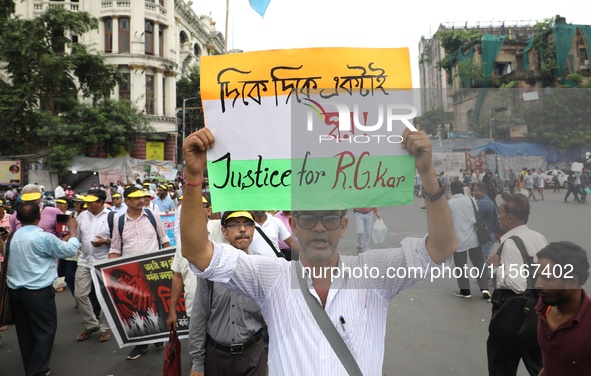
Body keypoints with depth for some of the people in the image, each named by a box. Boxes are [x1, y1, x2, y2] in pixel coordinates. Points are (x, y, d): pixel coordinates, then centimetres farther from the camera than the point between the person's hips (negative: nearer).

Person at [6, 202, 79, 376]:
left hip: (14, 290, 7)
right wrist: (72, 231, 9)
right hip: (38, 291, -7)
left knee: (25, 331, 16)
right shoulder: (43, 237, -17)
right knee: (45, 330, 4)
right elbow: (70, 250, -7)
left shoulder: (12, 237, 6)